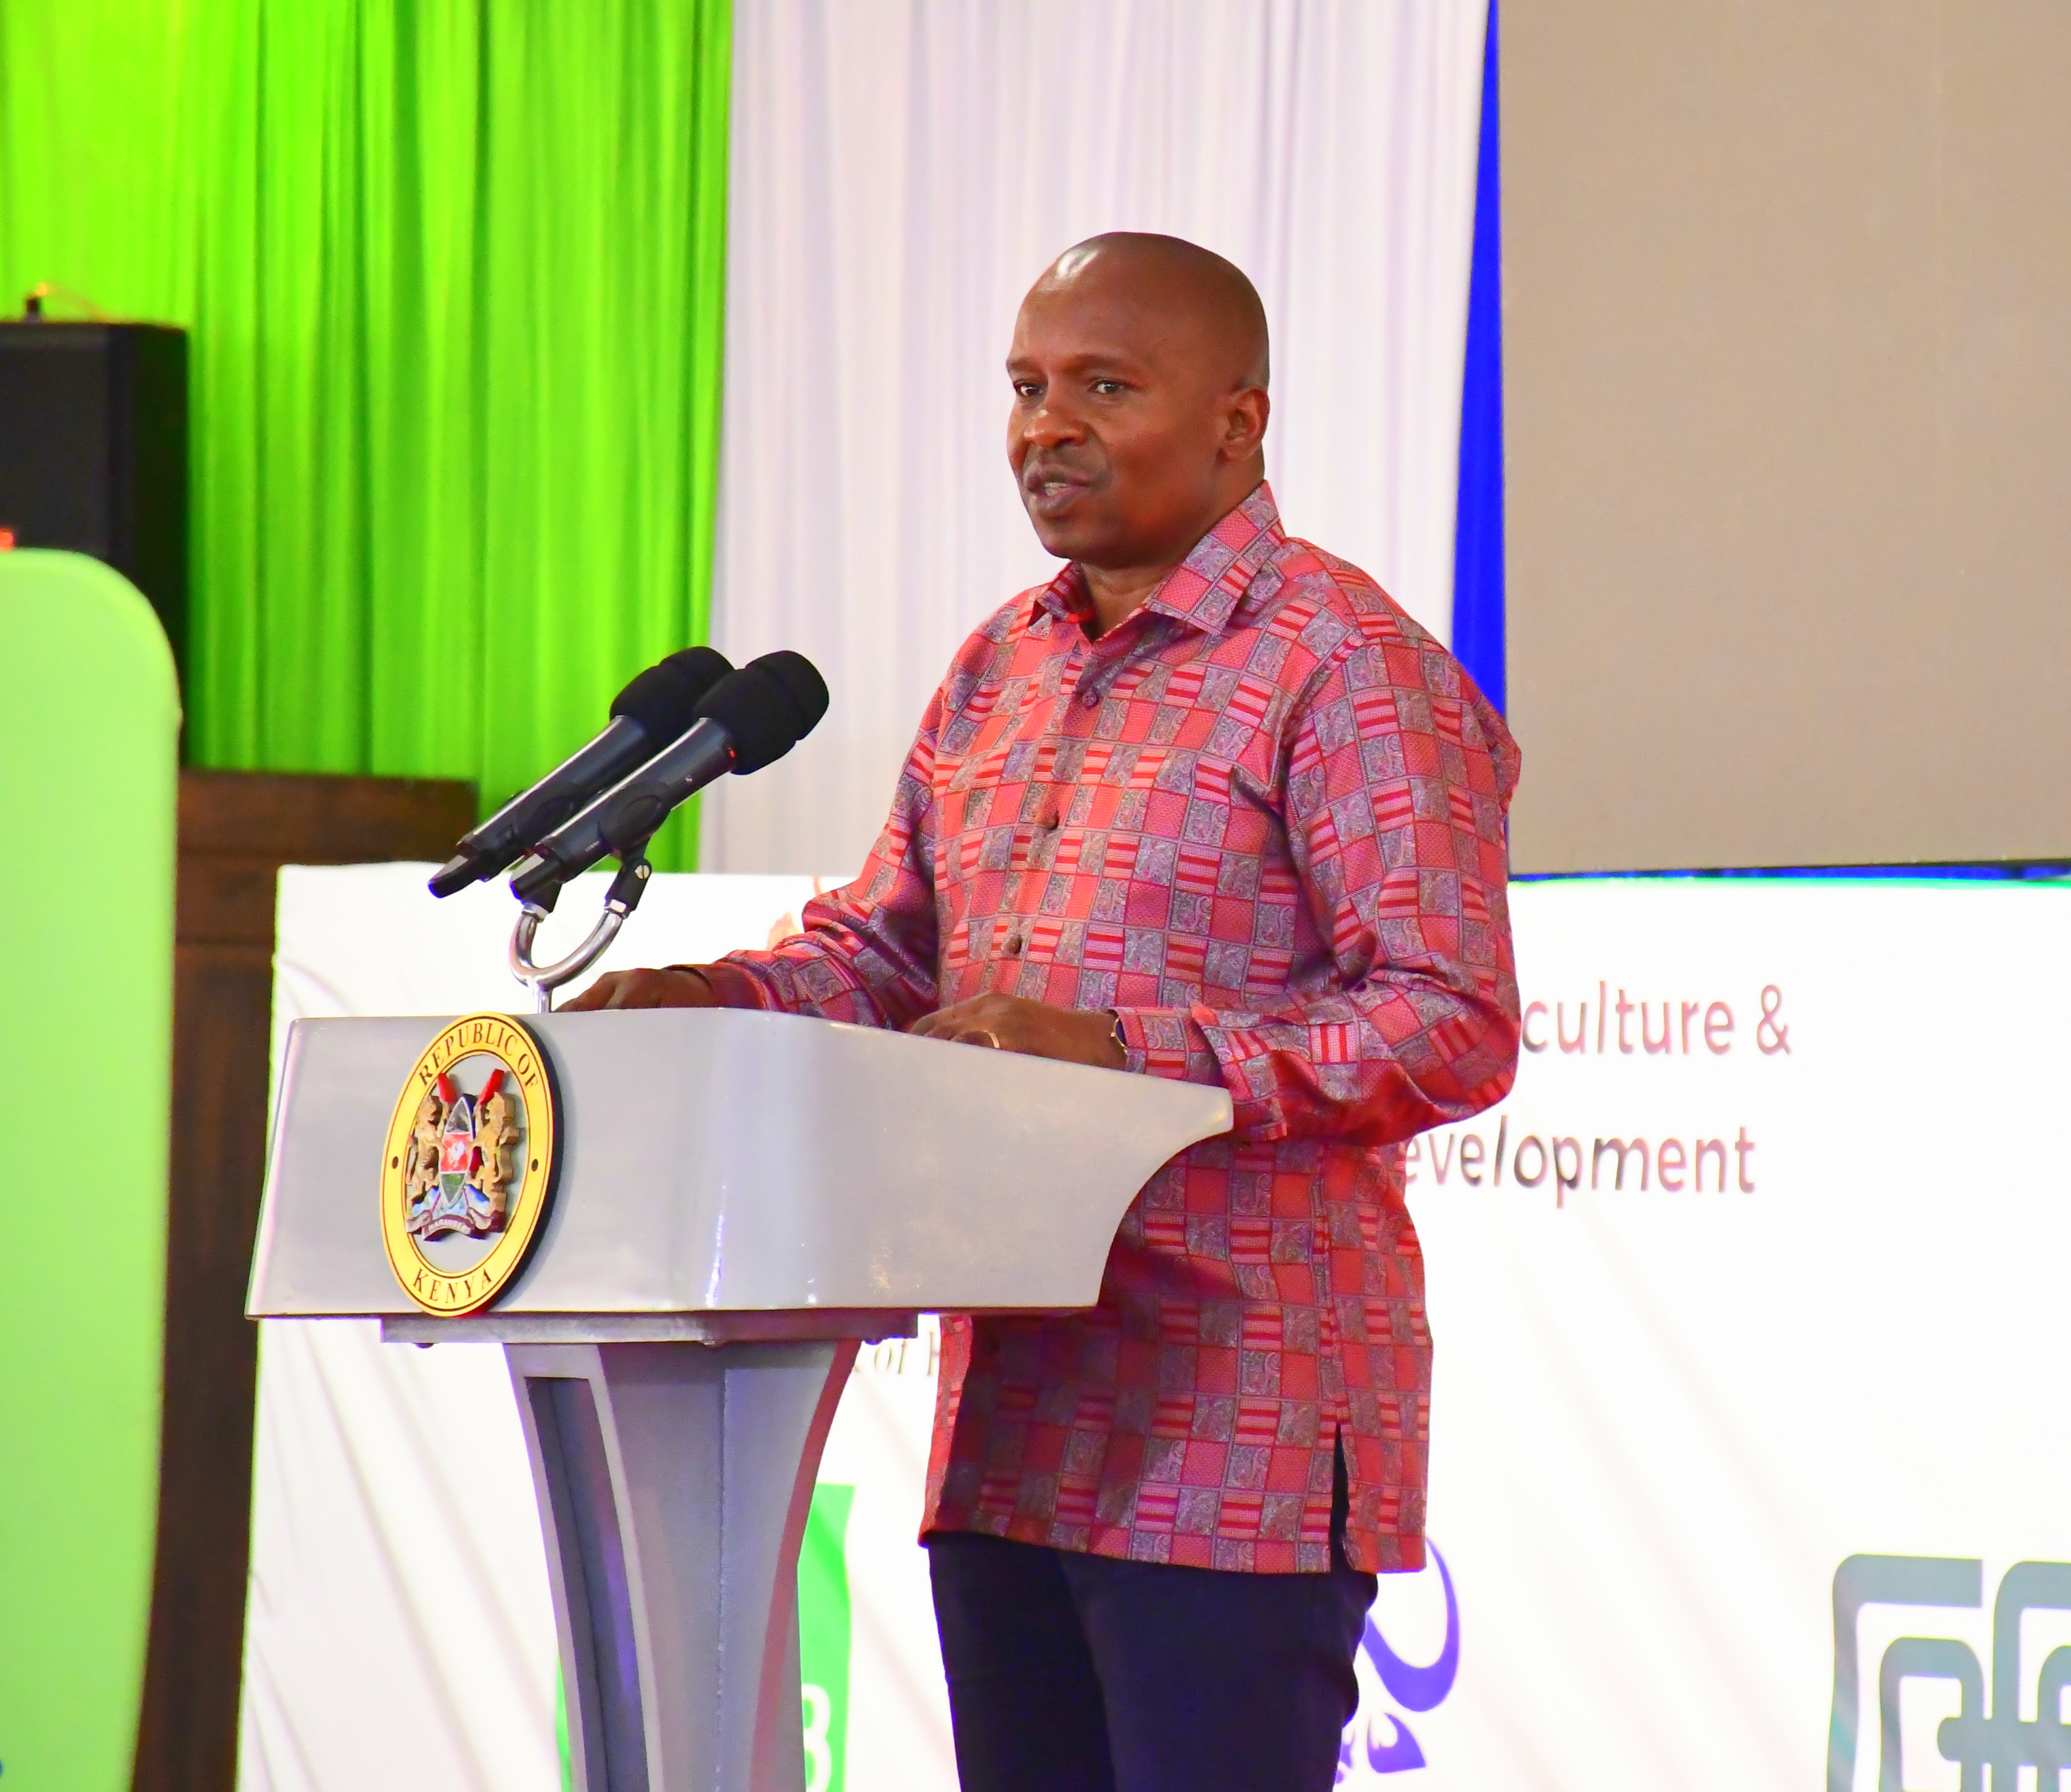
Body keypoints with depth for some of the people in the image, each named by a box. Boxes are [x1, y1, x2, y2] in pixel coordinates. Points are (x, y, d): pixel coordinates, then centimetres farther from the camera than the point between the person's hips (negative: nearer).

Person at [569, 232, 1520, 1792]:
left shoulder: (1349, 668, -8)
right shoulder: (998, 668, 17)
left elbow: (1452, 1026, -15)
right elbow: (882, 948, 24)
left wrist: (1124, 1052, -22)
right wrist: (713, 1003, 2)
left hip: (1238, 1430, -8)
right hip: (1011, 1423, 8)